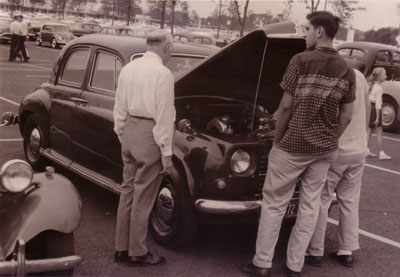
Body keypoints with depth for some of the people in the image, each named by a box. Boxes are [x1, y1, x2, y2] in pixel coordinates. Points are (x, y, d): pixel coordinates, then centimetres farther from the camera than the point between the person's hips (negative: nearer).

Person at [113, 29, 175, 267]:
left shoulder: (128, 69, 9)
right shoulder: (163, 73, -13)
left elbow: (120, 108, 12)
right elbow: (164, 116, -16)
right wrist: (167, 153, -12)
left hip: (129, 131, 7)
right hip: (150, 134, -7)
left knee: (128, 190, 15)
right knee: (143, 196, 3)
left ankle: (122, 248, 24)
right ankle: (137, 253, 15)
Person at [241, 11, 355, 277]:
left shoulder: (301, 60, -12)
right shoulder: (347, 71, 3)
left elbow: (286, 106, -11)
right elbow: (346, 117, 4)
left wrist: (277, 140, 1)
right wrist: (328, 142, 16)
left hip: (293, 145, -4)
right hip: (325, 149, 5)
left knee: (274, 204, 7)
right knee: (310, 205, 12)